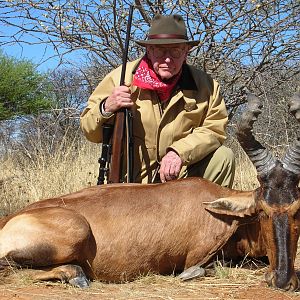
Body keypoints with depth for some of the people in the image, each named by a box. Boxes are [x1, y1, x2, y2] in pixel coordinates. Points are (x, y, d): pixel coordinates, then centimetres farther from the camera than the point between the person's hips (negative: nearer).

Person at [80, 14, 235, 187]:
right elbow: (90, 133, -3)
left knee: (224, 157, -17)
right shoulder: (120, 77, -7)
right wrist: (106, 109, -25)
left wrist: (180, 152, -23)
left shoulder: (204, 84, -3)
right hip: (133, 185, -2)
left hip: (182, 178, 2)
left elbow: (215, 129, -7)